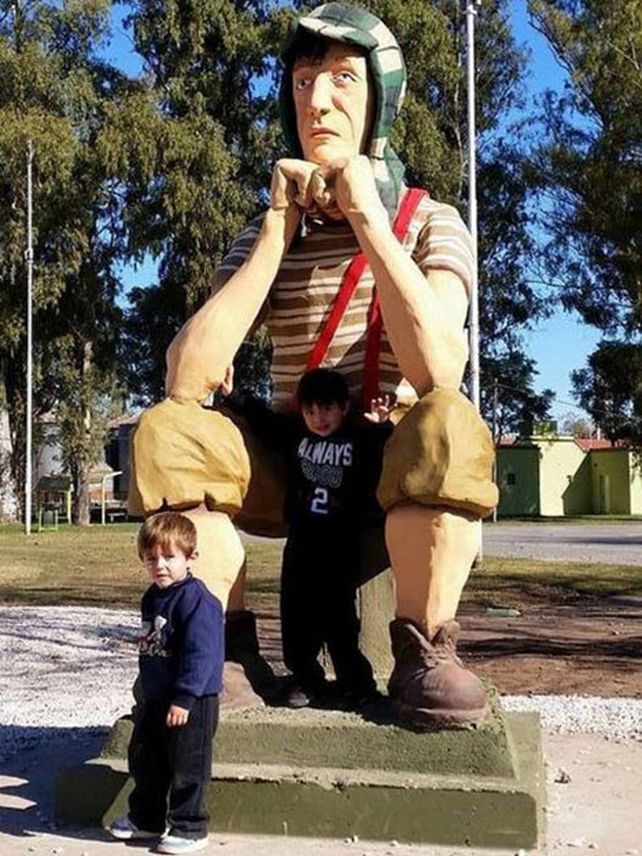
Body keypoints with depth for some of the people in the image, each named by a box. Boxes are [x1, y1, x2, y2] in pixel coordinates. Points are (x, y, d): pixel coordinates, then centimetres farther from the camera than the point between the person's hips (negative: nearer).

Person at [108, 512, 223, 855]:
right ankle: (145, 819, 37)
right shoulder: (152, 598, 9)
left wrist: (183, 698, -26)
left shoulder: (196, 600, -21)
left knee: (186, 769, 3)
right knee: (144, 760, 20)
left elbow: (200, 655, -25)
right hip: (154, 698, 10)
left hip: (190, 703, -9)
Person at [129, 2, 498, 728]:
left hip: (401, 481, -2)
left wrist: (365, 214, -20)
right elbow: (186, 381, -15)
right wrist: (280, 229, -15)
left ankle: (422, 653, -22)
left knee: (447, 424, -36)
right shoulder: (266, 235, 2)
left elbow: (438, 369, -26)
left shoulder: (430, 223, -4)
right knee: (166, 432, -24)